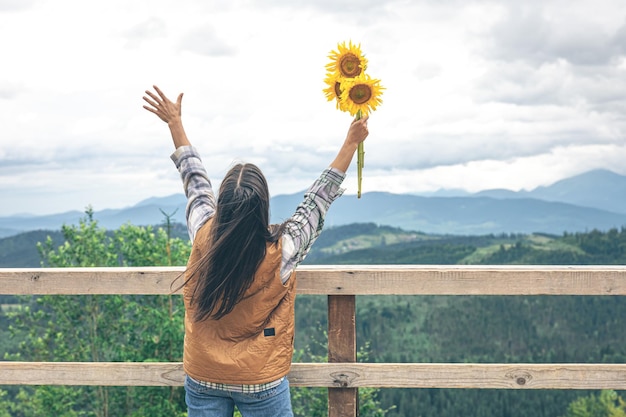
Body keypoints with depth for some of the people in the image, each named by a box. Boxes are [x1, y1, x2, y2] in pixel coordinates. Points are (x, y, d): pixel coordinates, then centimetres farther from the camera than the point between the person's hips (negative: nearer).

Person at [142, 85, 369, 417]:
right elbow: (319, 199, -8)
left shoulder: (203, 238, -15)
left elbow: (194, 179, 2)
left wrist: (175, 122, 16)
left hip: (202, 380, 3)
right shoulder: (280, 251, -21)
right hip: (261, 383, -2)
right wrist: (351, 143, 3)